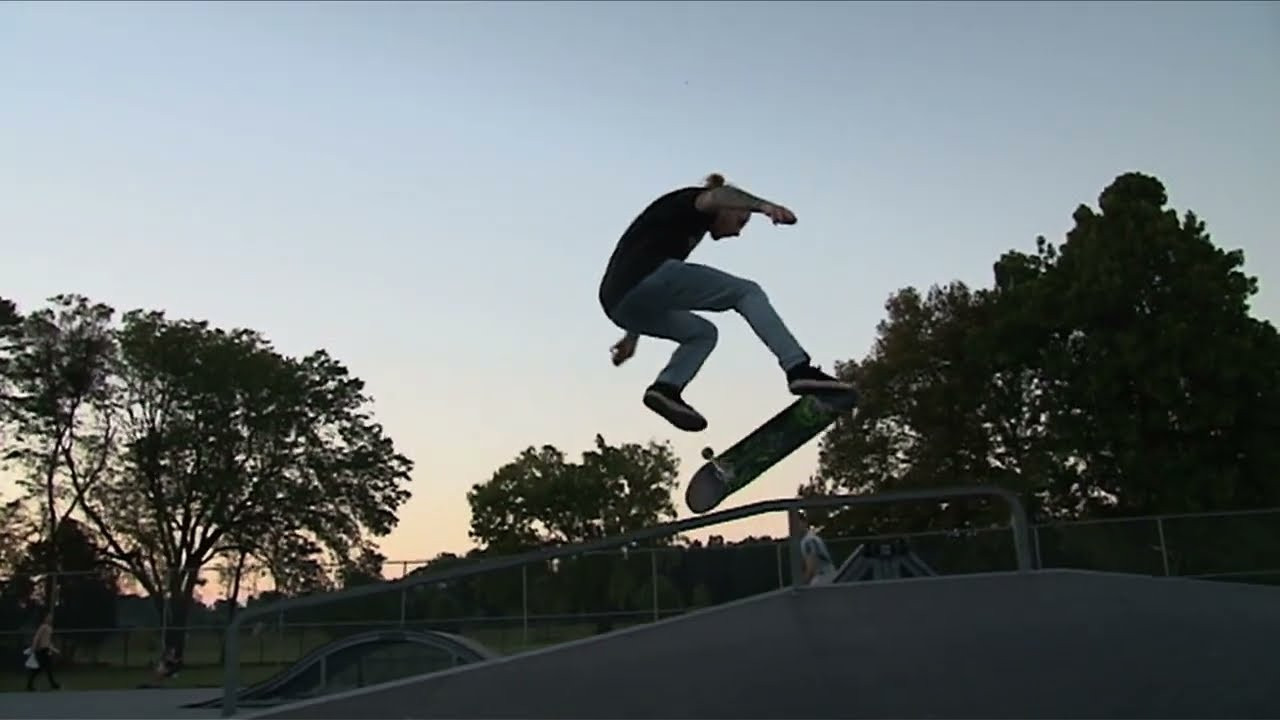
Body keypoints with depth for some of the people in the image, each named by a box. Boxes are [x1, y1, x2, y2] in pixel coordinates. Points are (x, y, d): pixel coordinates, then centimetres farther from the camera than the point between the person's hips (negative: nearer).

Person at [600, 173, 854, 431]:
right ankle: (799, 369, -15)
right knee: (747, 292, 0)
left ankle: (666, 388, 0)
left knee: (702, 333, 26)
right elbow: (716, 196, -14)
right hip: (647, 278, -9)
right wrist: (763, 205, -33)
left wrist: (633, 335, 50)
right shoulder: (689, 205, 12)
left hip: (618, 302, 9)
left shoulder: (683, 228, 36)